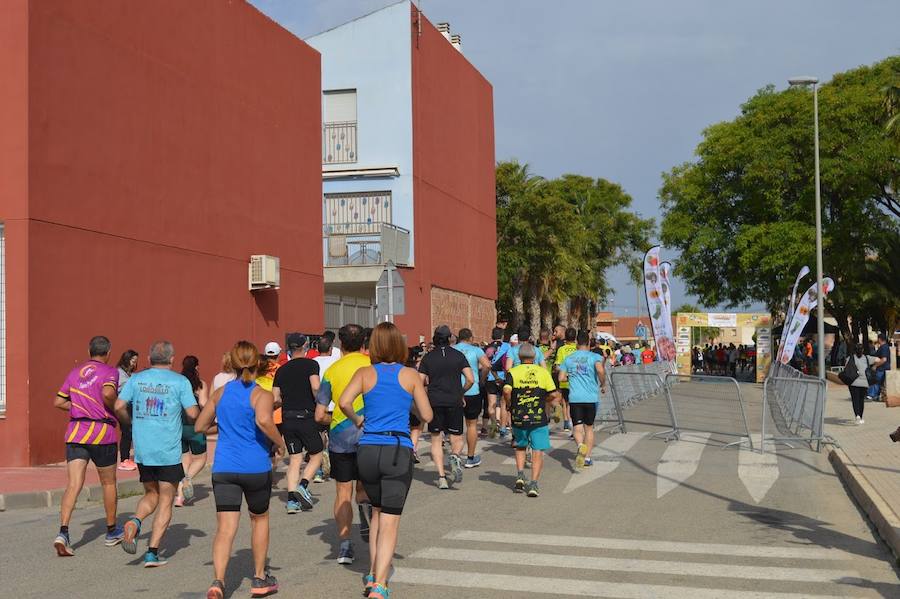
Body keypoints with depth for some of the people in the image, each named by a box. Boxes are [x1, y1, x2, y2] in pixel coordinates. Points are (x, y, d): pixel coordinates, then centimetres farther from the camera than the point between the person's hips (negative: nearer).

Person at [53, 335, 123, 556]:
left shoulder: (75, 372, 13)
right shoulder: (110, 371, -3)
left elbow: (58, 402, 13)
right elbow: (108, 393, -23)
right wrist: (113, 408, -4)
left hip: (75, 432, 4)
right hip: (102, 432, -3)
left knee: (73, 485, -4)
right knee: (108, 483, 14)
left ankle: (63, 532, -22)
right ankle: (112, 531, 28)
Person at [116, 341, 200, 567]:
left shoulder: (136, 379, 6)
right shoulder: (180, 381, -4)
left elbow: (119, 406, -1)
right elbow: (193, 414, -7)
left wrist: (133, 423, 17)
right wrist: (200, 402, 15)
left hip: (142, 450, 4)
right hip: (169, 451, -4)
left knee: (151, 494, 21)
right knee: (166, 500, 6)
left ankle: (135, 522, -9)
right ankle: (152, 552, 0)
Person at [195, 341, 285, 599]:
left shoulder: (220, 393, 7)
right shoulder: (262, 395, -7)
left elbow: (199, 426, 13)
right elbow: (263, 420, -28)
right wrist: (280, 443, -12)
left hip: (223, 469, 2)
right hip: (256, 468, -2)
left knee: (225, 527, -2)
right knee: (259, 519, 20)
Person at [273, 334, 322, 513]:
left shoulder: (281, 370, 9)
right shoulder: (311, 364, -4)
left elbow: (275, 399, 5)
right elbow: (315, 387, -20)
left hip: (287, 419, 5)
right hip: (306, 417, -5)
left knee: (294, 459, 8)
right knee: (316, 455, 10)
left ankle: (292, 501, 2)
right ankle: (303, 486, -11)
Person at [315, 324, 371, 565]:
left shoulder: (332, 371, 0)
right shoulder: (374, 365, -1)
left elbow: (320, 416, 0)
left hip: (340, 438, 0)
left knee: (343, 493, 8)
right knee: (364, 488, 15)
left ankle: (345, 545, 5)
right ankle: (365, 504, -18)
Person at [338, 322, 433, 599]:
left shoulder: (365, 373, 3)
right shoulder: (410, 375, 2)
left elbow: (344, 402, -13)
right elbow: (427, 415, 4)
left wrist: (356, 420, 6)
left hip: (367, 450, 2)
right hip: (399, 451, -2)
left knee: (377, 511, 23)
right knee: (390, 521, -1)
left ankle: (374, 574, 25)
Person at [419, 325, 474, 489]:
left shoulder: (428, 357, 3)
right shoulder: (458, 355, 2)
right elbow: (470, 380, -4)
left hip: (434, 402, 0)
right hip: (454, 402, 0)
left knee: (436, 440, 10)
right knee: (457, 438, 11)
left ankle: (441, 477, 0)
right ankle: (455, 457, -22)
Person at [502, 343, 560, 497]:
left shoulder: (513, 372, 0)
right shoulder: (543, 372, 2)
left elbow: (506, 391, -16)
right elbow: (554, 395, -2)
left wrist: (509, 405, 1)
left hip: (518, 418, 1)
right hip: (539, 419, -1)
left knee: (520, 447, 22)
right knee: (538, 451, 2)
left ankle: (520, 474, 8)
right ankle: (533, 483, -6)